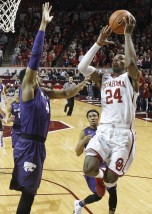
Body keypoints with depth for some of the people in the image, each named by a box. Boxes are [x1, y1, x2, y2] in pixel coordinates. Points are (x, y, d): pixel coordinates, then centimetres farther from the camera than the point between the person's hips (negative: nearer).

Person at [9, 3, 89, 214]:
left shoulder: (43, 92, 13)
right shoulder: (27, 89, -10)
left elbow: (64, 93, 24)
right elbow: (35, 56, -17)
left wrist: (78, 87, 5)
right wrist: (43, 25, -19)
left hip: (38, 145, 8)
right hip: (28, 145, -8)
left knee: (30, 192, 17)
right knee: (28, 193, -5)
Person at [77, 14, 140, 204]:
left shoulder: (130, 78, 5)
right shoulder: (104, 79, 16)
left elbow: (132, 61, -19)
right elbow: (82, 67, 2)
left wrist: (127, 34, -17)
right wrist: (99, 43, 0)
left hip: (123, 134, -3)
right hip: (103, 131, 3)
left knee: (110, 180, -3)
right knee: (89, 169, -17)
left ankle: (106, 179, 36)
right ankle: (100, 175, 20)